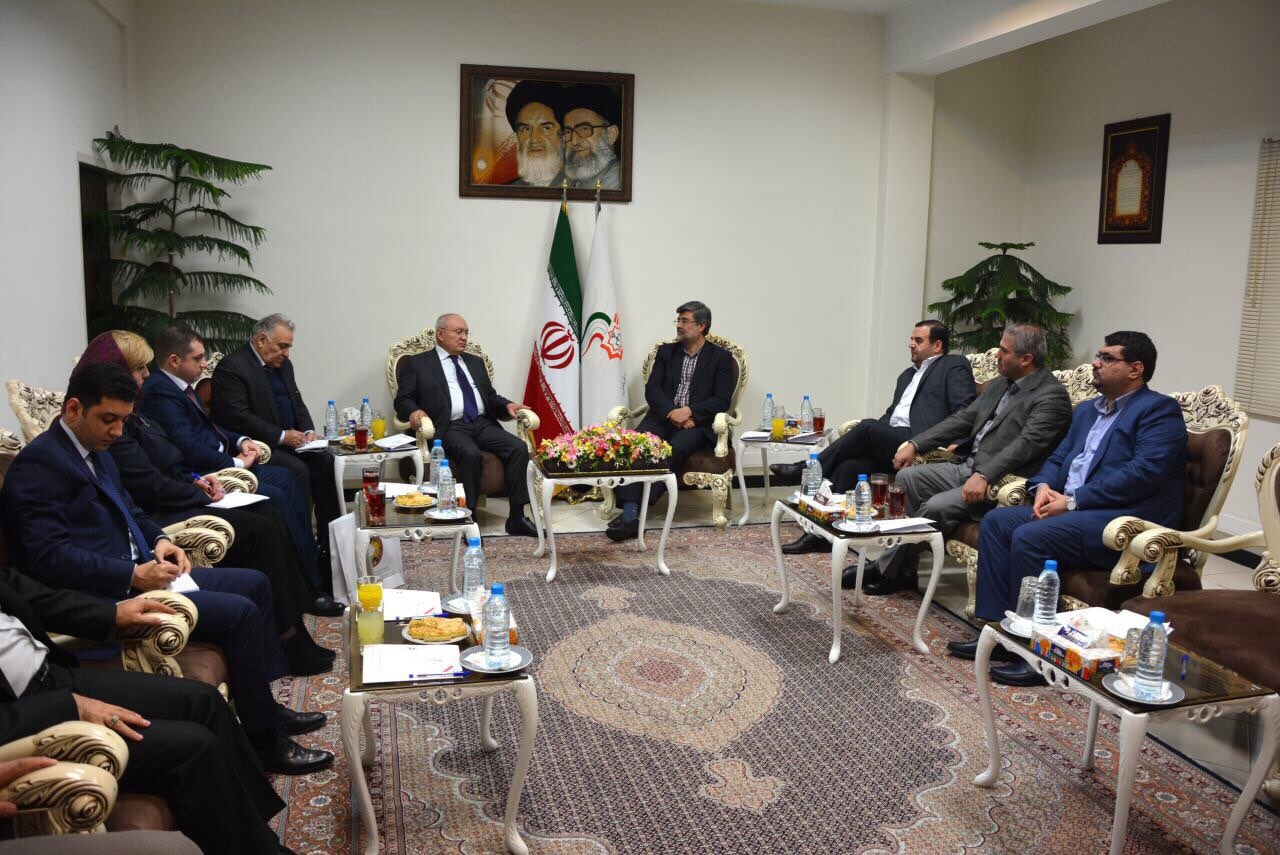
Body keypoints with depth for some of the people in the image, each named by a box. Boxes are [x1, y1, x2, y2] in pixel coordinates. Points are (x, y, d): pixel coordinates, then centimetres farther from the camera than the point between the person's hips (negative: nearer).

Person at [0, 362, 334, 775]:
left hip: (141, 571, 11)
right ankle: (264, 740, -6)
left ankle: (263, 704, 18)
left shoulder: (95, 450, 14)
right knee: (241, 613, -20)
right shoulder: (39, 463, -15)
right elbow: (48, 556, -24)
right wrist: (133, 574, -26)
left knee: (255, 583, 11)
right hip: (107, 594, -11)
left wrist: (158, 540, 5)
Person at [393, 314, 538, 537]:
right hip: (449, 427, -5)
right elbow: (403, 399, 5)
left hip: (482, 424, 5)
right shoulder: (416, 363, 11)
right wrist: (414, 412, -19)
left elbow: (490, 397, 25)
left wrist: (508, 405, 3)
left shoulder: (475, 362, 27)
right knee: (470, 454, -36)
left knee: (518, 447, -21)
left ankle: (516, 517, -17)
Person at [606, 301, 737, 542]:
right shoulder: (666, 351, 18)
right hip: (663, 416, 3)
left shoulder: (721, 357, 8)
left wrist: (689, 411, -17)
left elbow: (722, 400, -1)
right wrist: (672, 412, -13)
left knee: (676, 448, -35)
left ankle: (634, 511, -36)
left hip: (696, 422, -3)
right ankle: (630, 511, -37)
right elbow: (652, 389, 7)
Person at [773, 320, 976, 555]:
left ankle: (807, 470, -16)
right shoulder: (908, 375, 30)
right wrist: (870, 435, 9)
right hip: (891, 442, 7)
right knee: (849, 465, -19)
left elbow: (966, 411, -6)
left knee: (868, 427, -27)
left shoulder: (954, 366, 7)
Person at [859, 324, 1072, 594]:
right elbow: (962, 419, 16)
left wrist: (984, 476, -37)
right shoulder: (1000, 385, 16)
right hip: (967, 466, 9)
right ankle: (903, 571, -4)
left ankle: (885, 570, -8)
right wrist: (915, 444, 7)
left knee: (936, 507, -26)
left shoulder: (1052, 395, -11)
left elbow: (1027, 443, -24)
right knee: (907, 477, -5)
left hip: (997, 481, -9)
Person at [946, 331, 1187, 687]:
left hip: (1125, 518, -9)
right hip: (1071, 509, 9)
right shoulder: (1087, 410, 22)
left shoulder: (1159, 410, -6)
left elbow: (1143, 472, -19)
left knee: (1029, 537, -27)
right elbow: (1058, 458, 22)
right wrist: (1043, 487, -2)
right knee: (996, 521, -6)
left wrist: (1073, 500, -19)